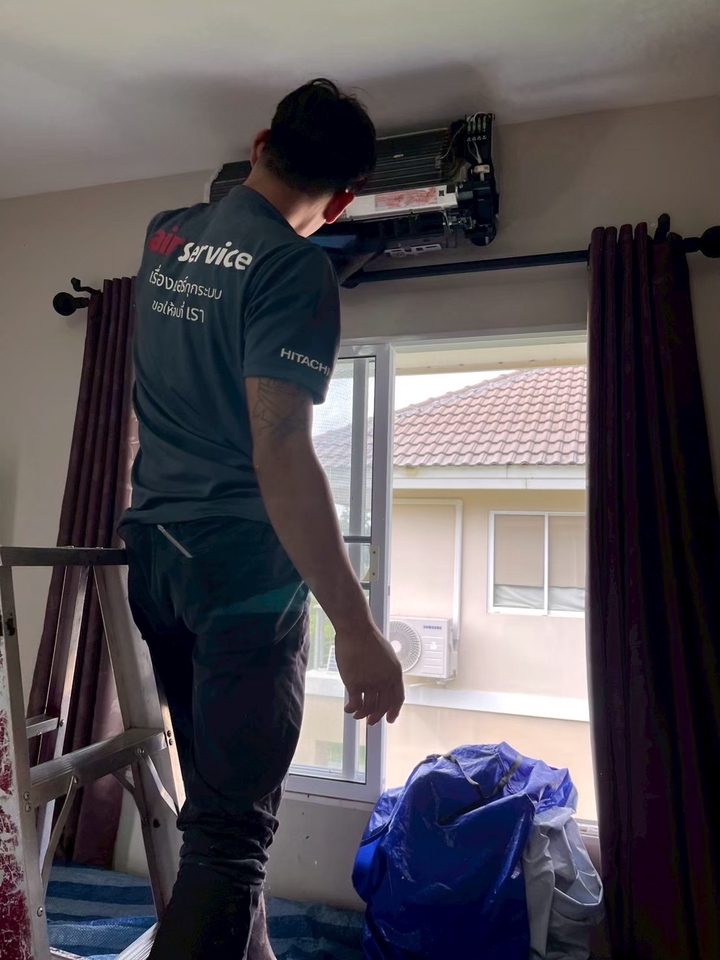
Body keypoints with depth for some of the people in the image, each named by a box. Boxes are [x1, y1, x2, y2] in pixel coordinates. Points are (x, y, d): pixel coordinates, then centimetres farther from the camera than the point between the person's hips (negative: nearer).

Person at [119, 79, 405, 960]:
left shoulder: (162, 236, 10)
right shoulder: (296, 268, -12)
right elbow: (279, 451, -23)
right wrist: (356, 629, -22)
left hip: (153, 549, 8)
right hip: (243, 558, -8)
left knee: (217, 796, 20)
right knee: (231, 828, -1)